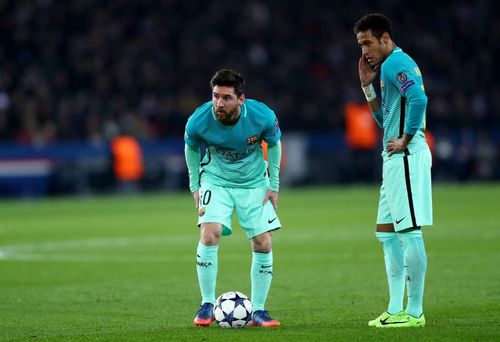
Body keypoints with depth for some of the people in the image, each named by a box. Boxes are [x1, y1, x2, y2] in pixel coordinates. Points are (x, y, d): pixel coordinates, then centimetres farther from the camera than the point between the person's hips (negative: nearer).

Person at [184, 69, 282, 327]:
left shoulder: (262, 116, -23)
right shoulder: (198, 121, -23)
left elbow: (274, 144, -1)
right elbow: (191, 148, 0)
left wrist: (273, 185, 0)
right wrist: (195, 186, 2)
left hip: (254, 183, 1)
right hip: (215, 181, -1)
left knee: (263, 244, -6)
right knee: (209, 234, -21)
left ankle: (258, 311, 6)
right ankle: (207, 305, -8)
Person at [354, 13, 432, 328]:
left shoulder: (395, 63, -11)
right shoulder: (391, 65, 21)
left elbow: (418, 99, -28)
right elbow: (384, 119, 26)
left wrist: (405, 139, -20)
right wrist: (368, 86, 17)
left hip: (406, 157, -11)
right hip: (395, 160, 11)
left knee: (409, 232, -8)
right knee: (386, 232, 13)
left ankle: (415, 312, -6)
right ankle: (396, 309, 16)